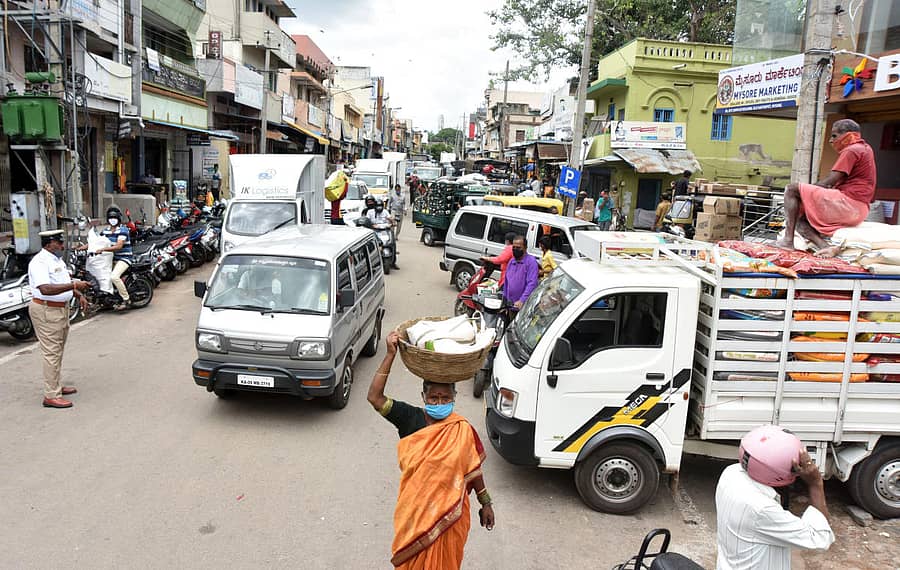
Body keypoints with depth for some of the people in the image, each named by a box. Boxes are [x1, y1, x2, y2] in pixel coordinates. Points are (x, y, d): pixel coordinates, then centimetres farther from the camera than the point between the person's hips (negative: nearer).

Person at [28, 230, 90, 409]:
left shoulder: (57, 259, 12)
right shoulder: (39, 262, -19)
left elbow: (65, 282, 25)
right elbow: (45, 289, -32)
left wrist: (79, 295, 12)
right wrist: (74, 285, -35)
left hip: (61, 308, 10)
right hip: (46, 311, -10)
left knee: (58, 351, 18)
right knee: (51, 353, -7)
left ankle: (57, 386, 31)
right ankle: (51, 396, -2)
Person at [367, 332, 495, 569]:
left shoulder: (462, 430, -13)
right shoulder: (409, 418, -14)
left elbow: (473, 469, -1)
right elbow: (374, 397, -24)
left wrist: (486, 503, 4)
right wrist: (391, 355, -29)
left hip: (449, 511, 0)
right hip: (414, 508, 0)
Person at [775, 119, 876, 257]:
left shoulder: (851, 150, -8)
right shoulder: (864, 148, 24)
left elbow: (828, 182, -14)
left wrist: (806, 189, 1)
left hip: (847, 204, -10)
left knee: (792, 189, -11)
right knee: (800, 219, 13)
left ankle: (788, 240, -20)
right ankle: (826, 246, -12)